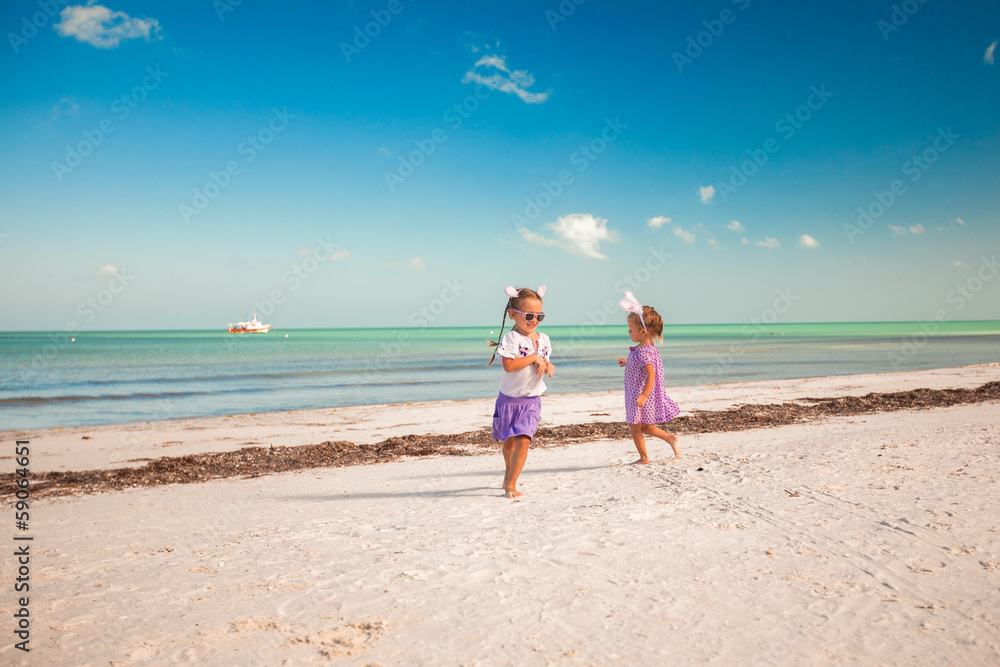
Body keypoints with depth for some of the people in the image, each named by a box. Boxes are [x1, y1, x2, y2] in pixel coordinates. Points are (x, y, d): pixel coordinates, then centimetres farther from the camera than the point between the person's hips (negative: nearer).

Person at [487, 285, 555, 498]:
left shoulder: (543, 339, 4)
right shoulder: (511, 338, -15)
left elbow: (545, 365, 13)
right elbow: (508, 365, -26)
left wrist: (548, 365, -10)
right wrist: (534, 357, -22)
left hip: (531, 400, 3)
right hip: (510, 399, -3)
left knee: (523, 441, -10)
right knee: (509, 442, 15)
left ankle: (510, 483, 0)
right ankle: (509, 472, 42)